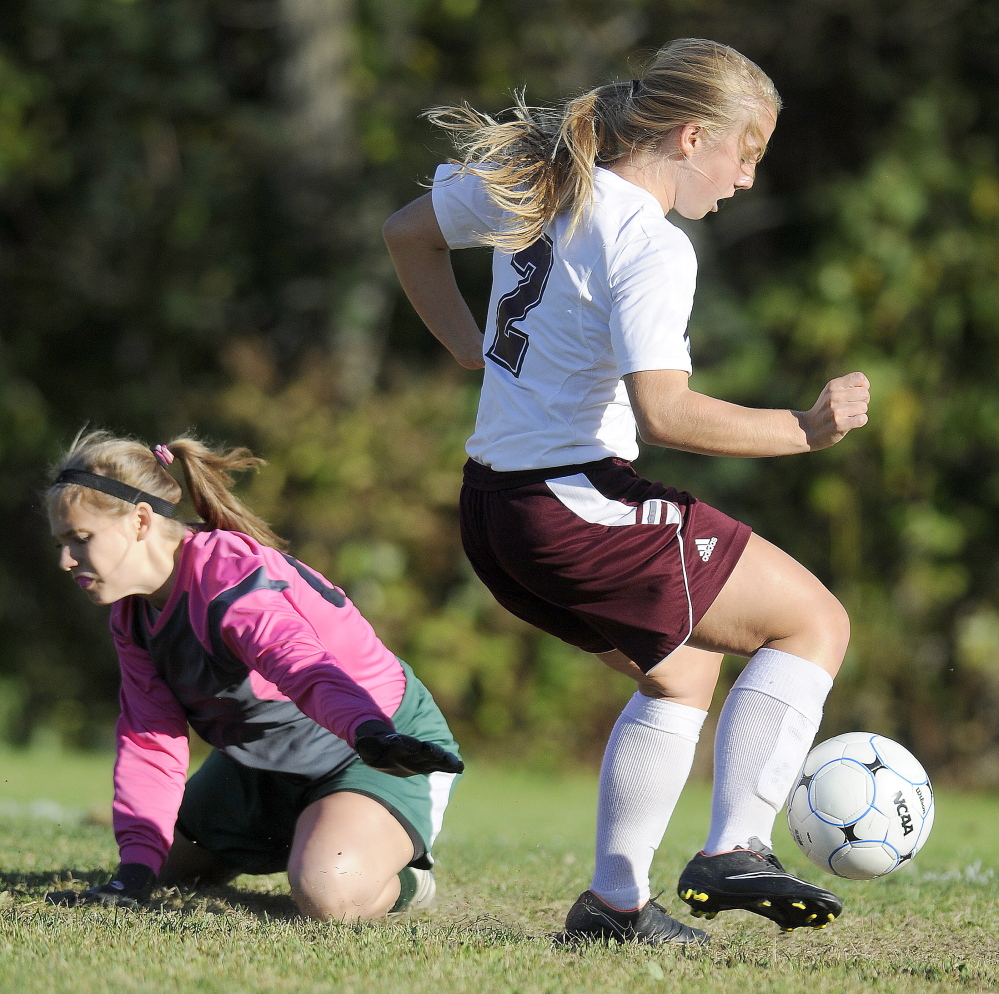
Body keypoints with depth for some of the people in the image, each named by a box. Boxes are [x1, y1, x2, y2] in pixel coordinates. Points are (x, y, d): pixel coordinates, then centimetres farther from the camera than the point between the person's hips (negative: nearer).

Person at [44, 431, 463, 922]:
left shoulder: (232, 576, -31)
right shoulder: (132, 614, -2)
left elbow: (300, 663, -51)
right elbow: (150, 743, -5)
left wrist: (369, 733, -71)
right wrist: (134, 873, -17)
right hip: (265, 765, 9)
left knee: (328, 895, -34)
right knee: (167, 867, 20)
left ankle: (398, 872, 1)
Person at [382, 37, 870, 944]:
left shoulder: (537, 180, 9)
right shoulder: (652, 247, -18)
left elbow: (409, 233, 23)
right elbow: (663, 412, -27)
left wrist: (475, 348, 22)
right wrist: (804, 430, -22)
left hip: (495, 508, 9)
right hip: (581, 508, -9)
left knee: (681, 670, 27)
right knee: (816, 622, 3)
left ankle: (616, 898, 22)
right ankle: (735, 850, -8)